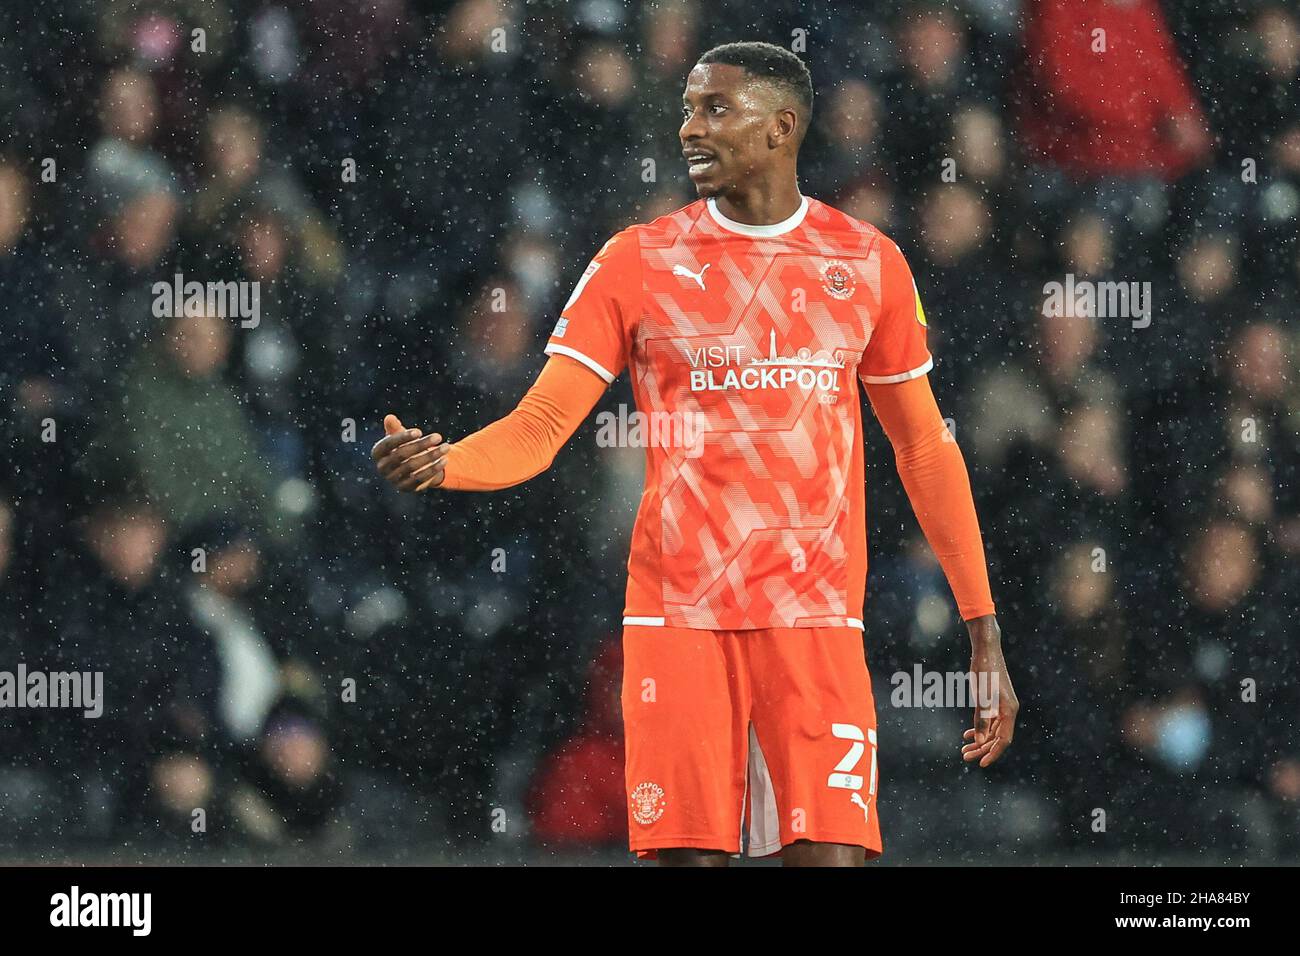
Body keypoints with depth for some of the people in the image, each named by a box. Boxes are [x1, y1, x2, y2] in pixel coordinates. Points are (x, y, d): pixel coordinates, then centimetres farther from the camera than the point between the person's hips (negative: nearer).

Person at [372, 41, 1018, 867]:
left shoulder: (868, 263, 7)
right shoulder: (639, 262, 4)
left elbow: (925, 450, 13)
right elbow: (539, 427, -1)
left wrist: (985, 634, 10)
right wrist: (442, 463, -23)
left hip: (815, 616, 0)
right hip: (677, 614, 0)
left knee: (831, 856, -13)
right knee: (691, 854, -6)